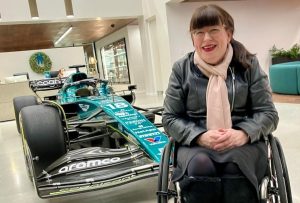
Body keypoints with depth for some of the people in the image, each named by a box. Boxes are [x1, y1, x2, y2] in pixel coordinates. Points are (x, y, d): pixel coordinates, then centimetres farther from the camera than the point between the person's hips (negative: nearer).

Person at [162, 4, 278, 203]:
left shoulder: (249, 65, 6)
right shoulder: (181, 69, 5)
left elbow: (268, 113, 4)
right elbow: (170, 118, 4)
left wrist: (243, 134, -18)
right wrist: (200, 136, -16)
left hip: (244, 142, 0)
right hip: (195, 143, 1)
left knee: (235, 168, -33)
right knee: (200, 167, -33)